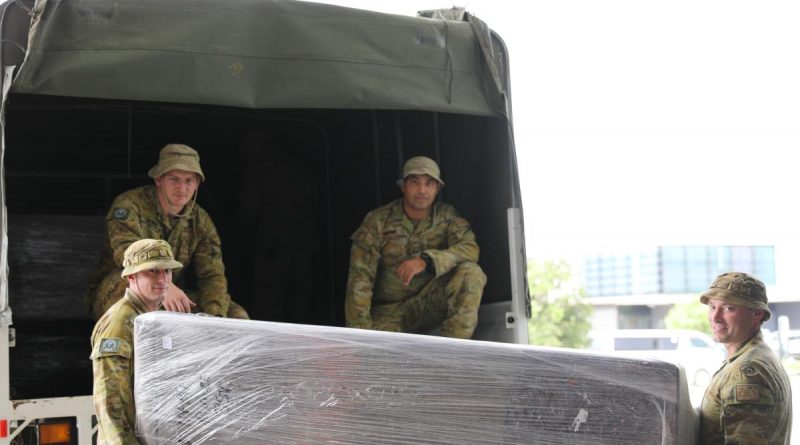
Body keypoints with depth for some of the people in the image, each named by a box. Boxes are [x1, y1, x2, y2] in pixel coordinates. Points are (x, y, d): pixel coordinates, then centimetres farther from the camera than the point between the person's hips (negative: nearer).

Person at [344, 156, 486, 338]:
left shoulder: (447, 217, -1)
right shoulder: (377, 221, -7)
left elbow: (470, 249, -20)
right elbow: (360, 279, -12)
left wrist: (426, 260, -36)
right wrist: (361, 330, -22)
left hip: (430, 305, 2)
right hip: (389, 311, -2)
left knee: (471, 272, -25)